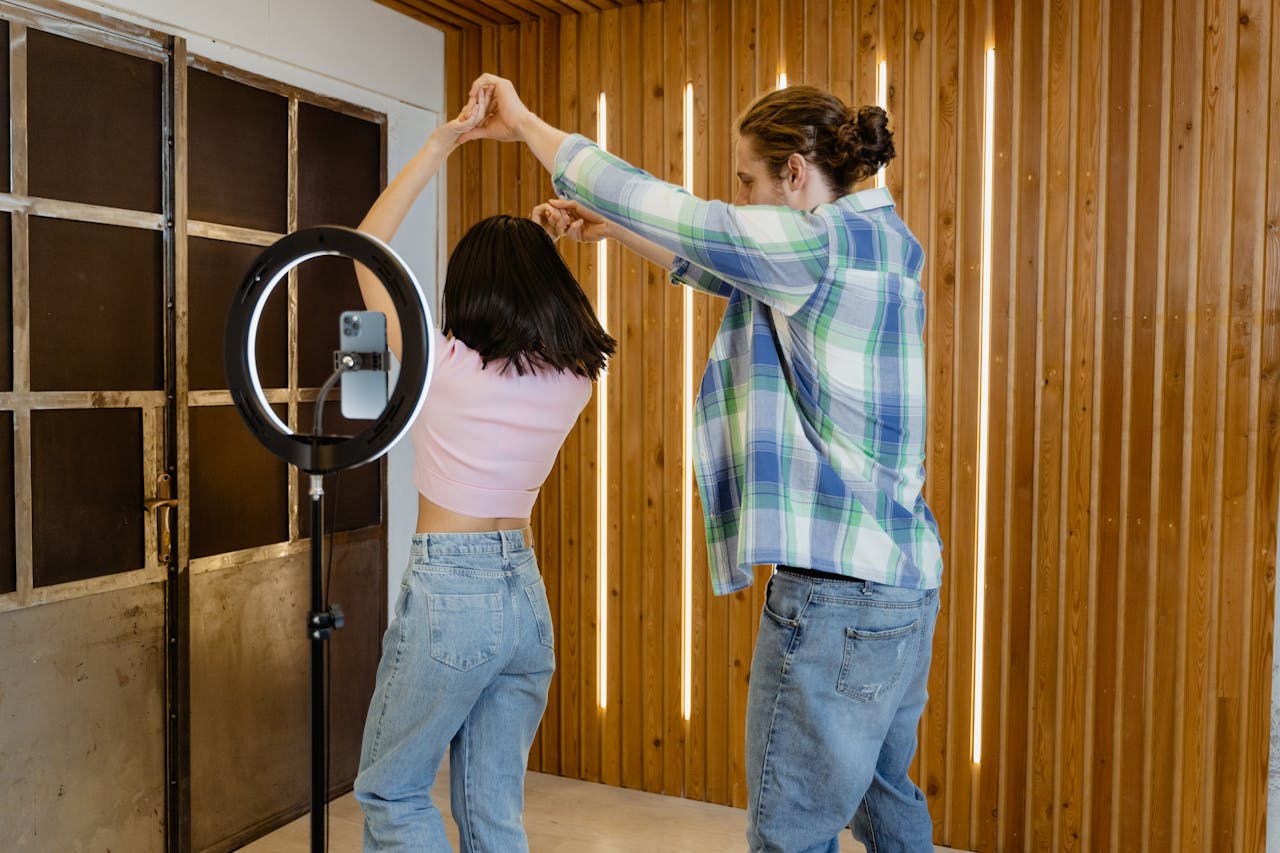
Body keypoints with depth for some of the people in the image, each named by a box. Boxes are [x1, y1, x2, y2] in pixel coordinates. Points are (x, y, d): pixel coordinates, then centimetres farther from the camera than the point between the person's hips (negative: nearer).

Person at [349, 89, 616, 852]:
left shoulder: (445, 365, -12)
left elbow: (368, 248, -1)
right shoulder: (577, 378, 1)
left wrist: (443, 142, -2)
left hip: (449, 594, -5)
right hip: (527, 594, 5)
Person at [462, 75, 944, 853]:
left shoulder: (828, 241, -15)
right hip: (903, 583, 10)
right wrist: (607, 227, 19)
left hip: (836, 595, -10)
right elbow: (718, 264, 23)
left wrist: (525, 123, -2)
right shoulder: (873, 248, 14)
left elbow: (658, 207, -14)